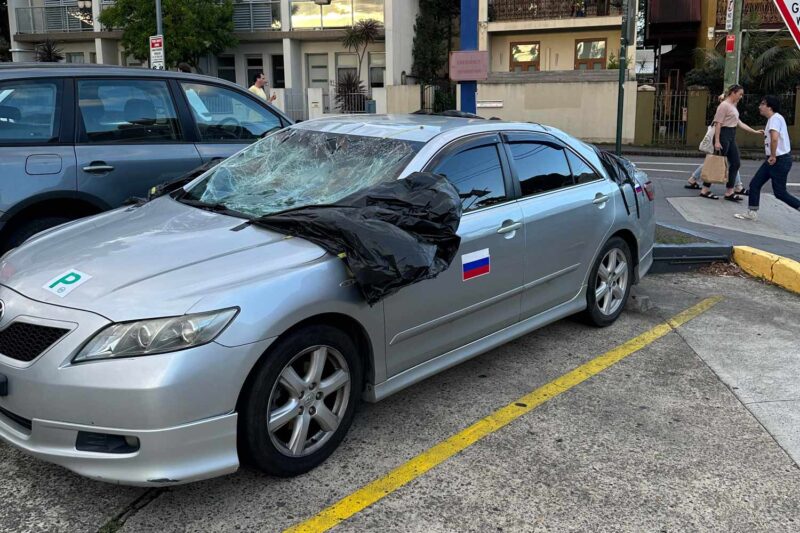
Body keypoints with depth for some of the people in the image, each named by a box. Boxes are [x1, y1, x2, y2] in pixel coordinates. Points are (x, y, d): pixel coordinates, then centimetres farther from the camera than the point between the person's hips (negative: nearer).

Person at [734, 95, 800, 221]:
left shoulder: (775, 118, -17)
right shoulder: (773, 119, 15)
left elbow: (774, 138, -33)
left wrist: (773, 156, -22)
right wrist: (772, 157, 16)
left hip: (780, 160, -10)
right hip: (773, 160, 10)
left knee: (780, 193, -3)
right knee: (754, 184, 6)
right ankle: (752, 213, 10)